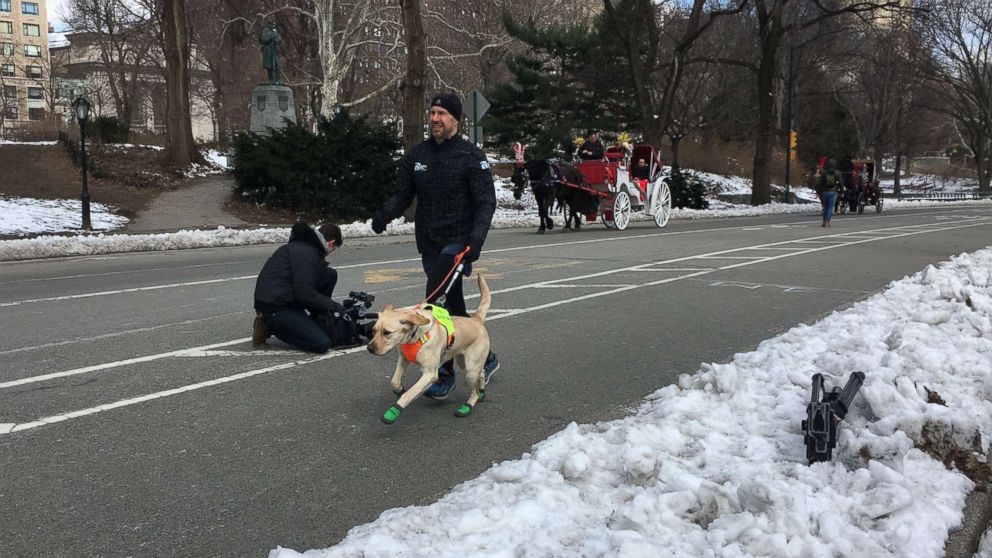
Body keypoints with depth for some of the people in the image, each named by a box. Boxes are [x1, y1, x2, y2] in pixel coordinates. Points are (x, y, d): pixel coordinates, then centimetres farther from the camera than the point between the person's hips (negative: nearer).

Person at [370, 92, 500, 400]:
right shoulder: (417, 154, 9)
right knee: (454, 308, 14)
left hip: (458, 243, -6)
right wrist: (384, 214, -11)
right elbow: (402, 193, 10)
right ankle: (485, 358, 33)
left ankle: (444, 373, -10)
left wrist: (476, 238, -26)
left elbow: (486, 201, -11)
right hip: (428, 244, 6)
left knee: (435, 301, -20)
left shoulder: (471, 156, -7)